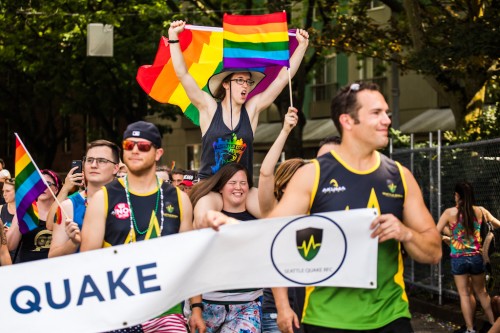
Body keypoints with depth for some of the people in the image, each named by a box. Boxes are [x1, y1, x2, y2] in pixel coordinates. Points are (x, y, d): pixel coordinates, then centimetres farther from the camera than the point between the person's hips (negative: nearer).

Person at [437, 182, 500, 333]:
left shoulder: (450, 212, -8)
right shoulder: (480, 211, 0)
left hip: (459, 258, -2)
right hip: (476, 257, 2)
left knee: (464, 295, 8)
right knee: (481, 292, 19)